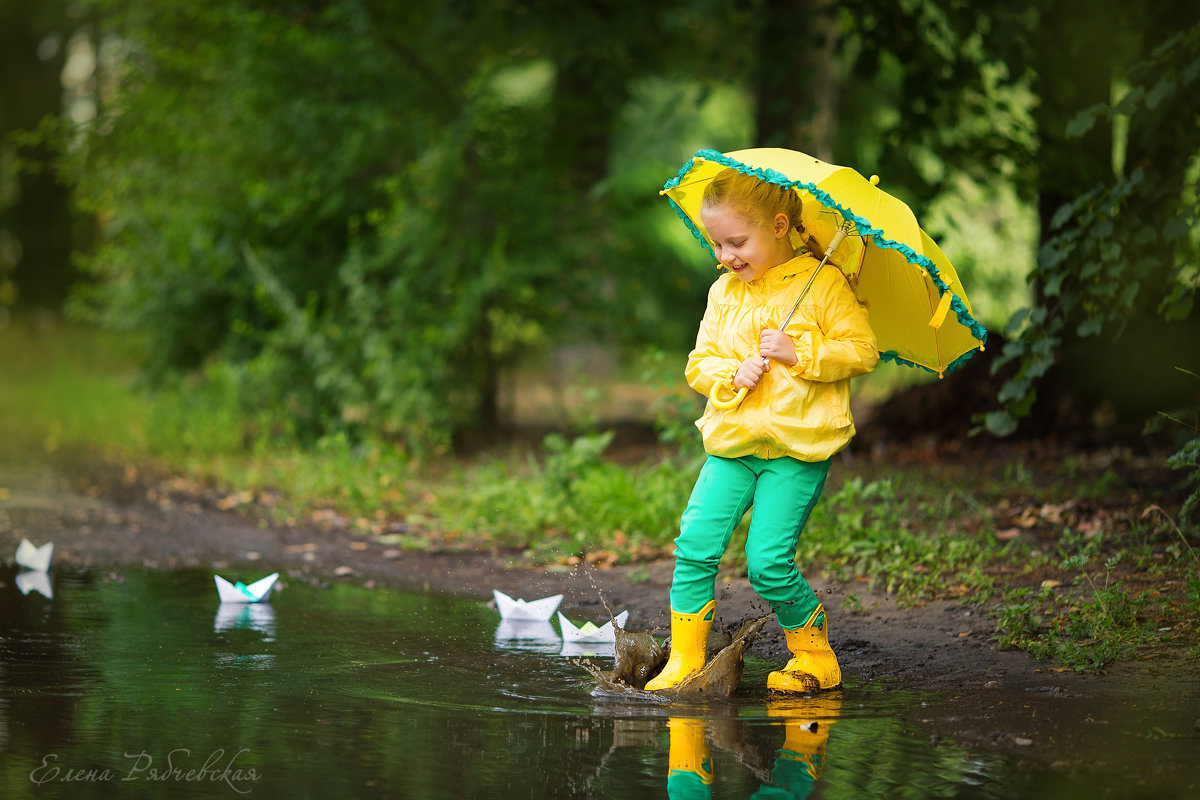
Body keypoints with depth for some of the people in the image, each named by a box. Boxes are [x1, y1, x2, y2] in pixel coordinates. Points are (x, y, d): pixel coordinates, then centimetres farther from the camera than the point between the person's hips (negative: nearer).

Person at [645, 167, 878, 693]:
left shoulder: (823, 284, -4)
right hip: (731, 441, 5)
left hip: (798, 448, -5)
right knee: (696, 544, -8)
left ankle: (816, 658, 10)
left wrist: (800, 352, -16)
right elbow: (699, 363, 12)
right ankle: (685, 659, 2)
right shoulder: (724, 292, 11)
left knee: (769, 561, -10)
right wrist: (732, 374, -9)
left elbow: (863, 351, -6)